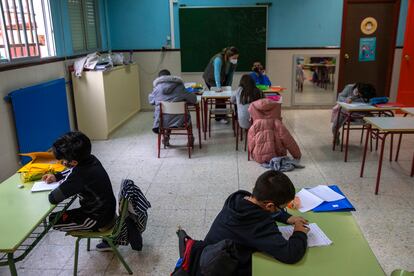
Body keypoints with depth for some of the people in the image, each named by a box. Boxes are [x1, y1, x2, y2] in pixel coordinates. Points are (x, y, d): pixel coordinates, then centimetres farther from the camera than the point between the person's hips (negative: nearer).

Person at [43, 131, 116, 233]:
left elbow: (53, 198, -27)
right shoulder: (90, 159, -8)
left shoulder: (80, 176, -33)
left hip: (99, 219, -8)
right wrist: (56, 176, 5)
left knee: (53, 219, 6)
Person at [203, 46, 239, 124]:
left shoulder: (234, 62, -16)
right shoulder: (219, 59, -37)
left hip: (223, 79, 6)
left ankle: (221, 114, 18)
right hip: (211, 79, -6)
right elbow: (217, 73, -46)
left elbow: (231, 75, -12)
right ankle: (220, 117, -5)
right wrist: (218, 87, -55)